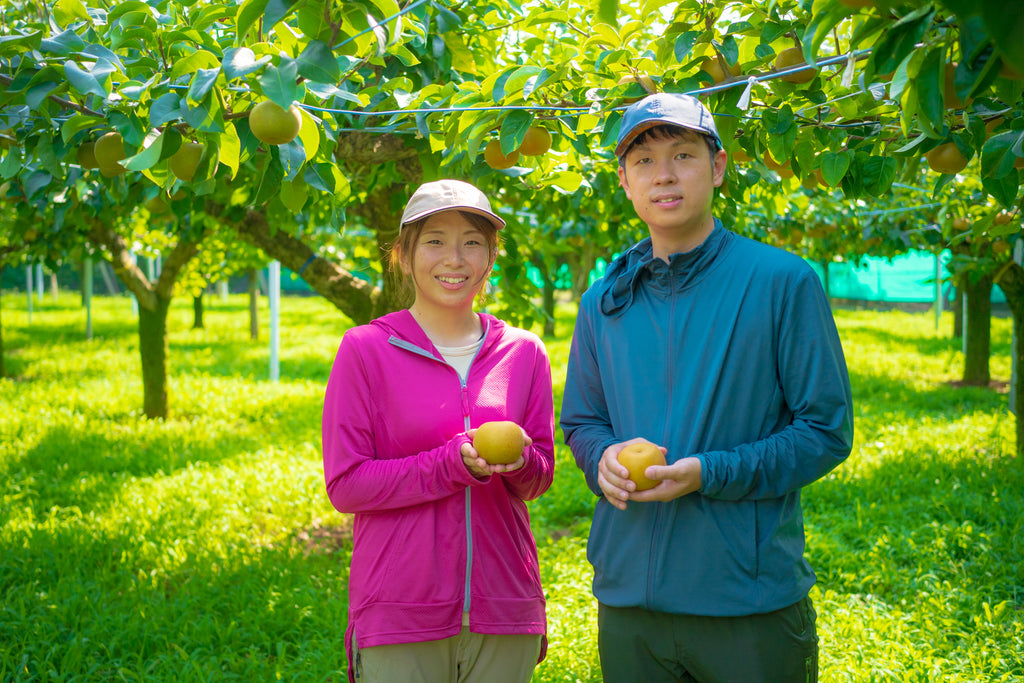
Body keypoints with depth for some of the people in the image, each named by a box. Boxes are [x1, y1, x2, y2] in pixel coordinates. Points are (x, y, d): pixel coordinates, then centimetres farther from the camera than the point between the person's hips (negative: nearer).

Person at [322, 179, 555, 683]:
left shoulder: (523, 352, 6)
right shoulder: (365, 350, -4)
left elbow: (540, 478, 9)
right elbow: (345, 485, -7)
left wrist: (518, 461, -15)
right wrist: (455, 462, -19)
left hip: (503, 609, 3)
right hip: (399, 617, -3)